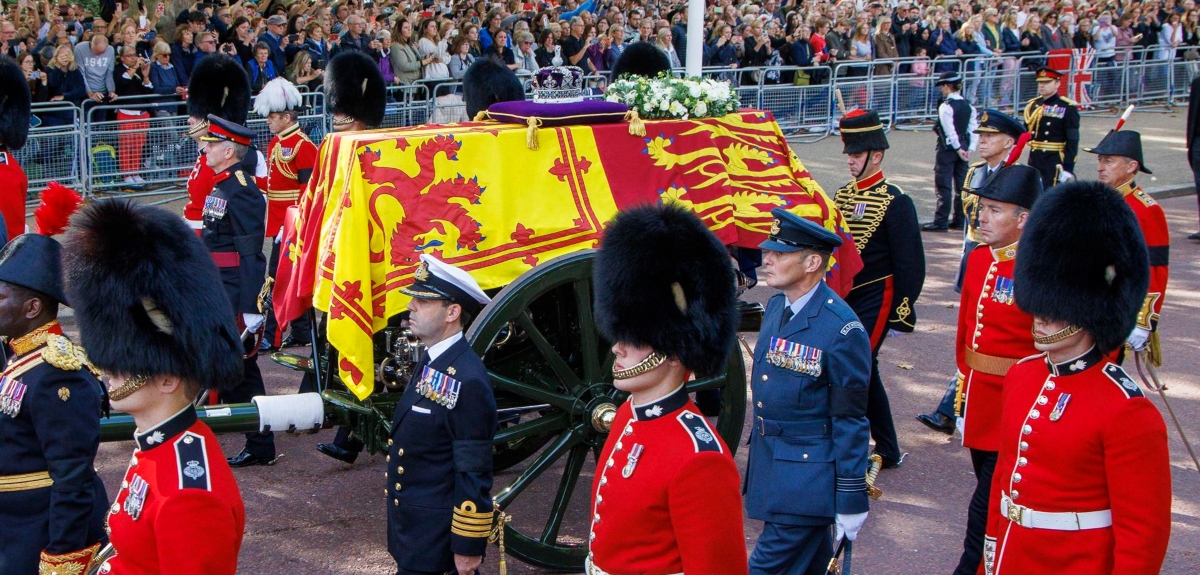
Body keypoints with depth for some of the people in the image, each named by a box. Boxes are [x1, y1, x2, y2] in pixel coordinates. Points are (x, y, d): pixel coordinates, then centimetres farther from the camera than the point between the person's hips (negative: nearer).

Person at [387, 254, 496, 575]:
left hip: (438, 537, -9)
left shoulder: (467, 380, -22)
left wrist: (469, 546, -18)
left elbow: (474, 476, -21)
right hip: (411, 525, 9)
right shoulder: (430, 362, 7)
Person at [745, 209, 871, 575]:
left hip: (807, 482, -8)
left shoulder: (842, 330, -20)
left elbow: (851, 422, -16)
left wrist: (852, 501, -13)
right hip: (769, 469, 8)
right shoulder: (776, 307, 5)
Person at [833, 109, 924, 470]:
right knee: (865, 372, 12)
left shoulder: (895, 202, -11)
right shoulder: (843, 196, 10)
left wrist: (903, 314, -13)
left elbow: (910, 264, -11)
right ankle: (888, 451, 23)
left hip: (874, 301, -7)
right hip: (843, 299, 7)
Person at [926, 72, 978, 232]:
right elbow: (974, 129, 3)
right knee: (961, 185, 11)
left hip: (948, 148, -7)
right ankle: (959, 220, 17)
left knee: (943, 185, -4)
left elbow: (950, 131, -18)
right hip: (963, 148, 7)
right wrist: (969, 148, 1)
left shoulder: (946, 106, -14)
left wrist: (958, 148, -11)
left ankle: (941, 222, -3)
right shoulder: (968, 106, 7)